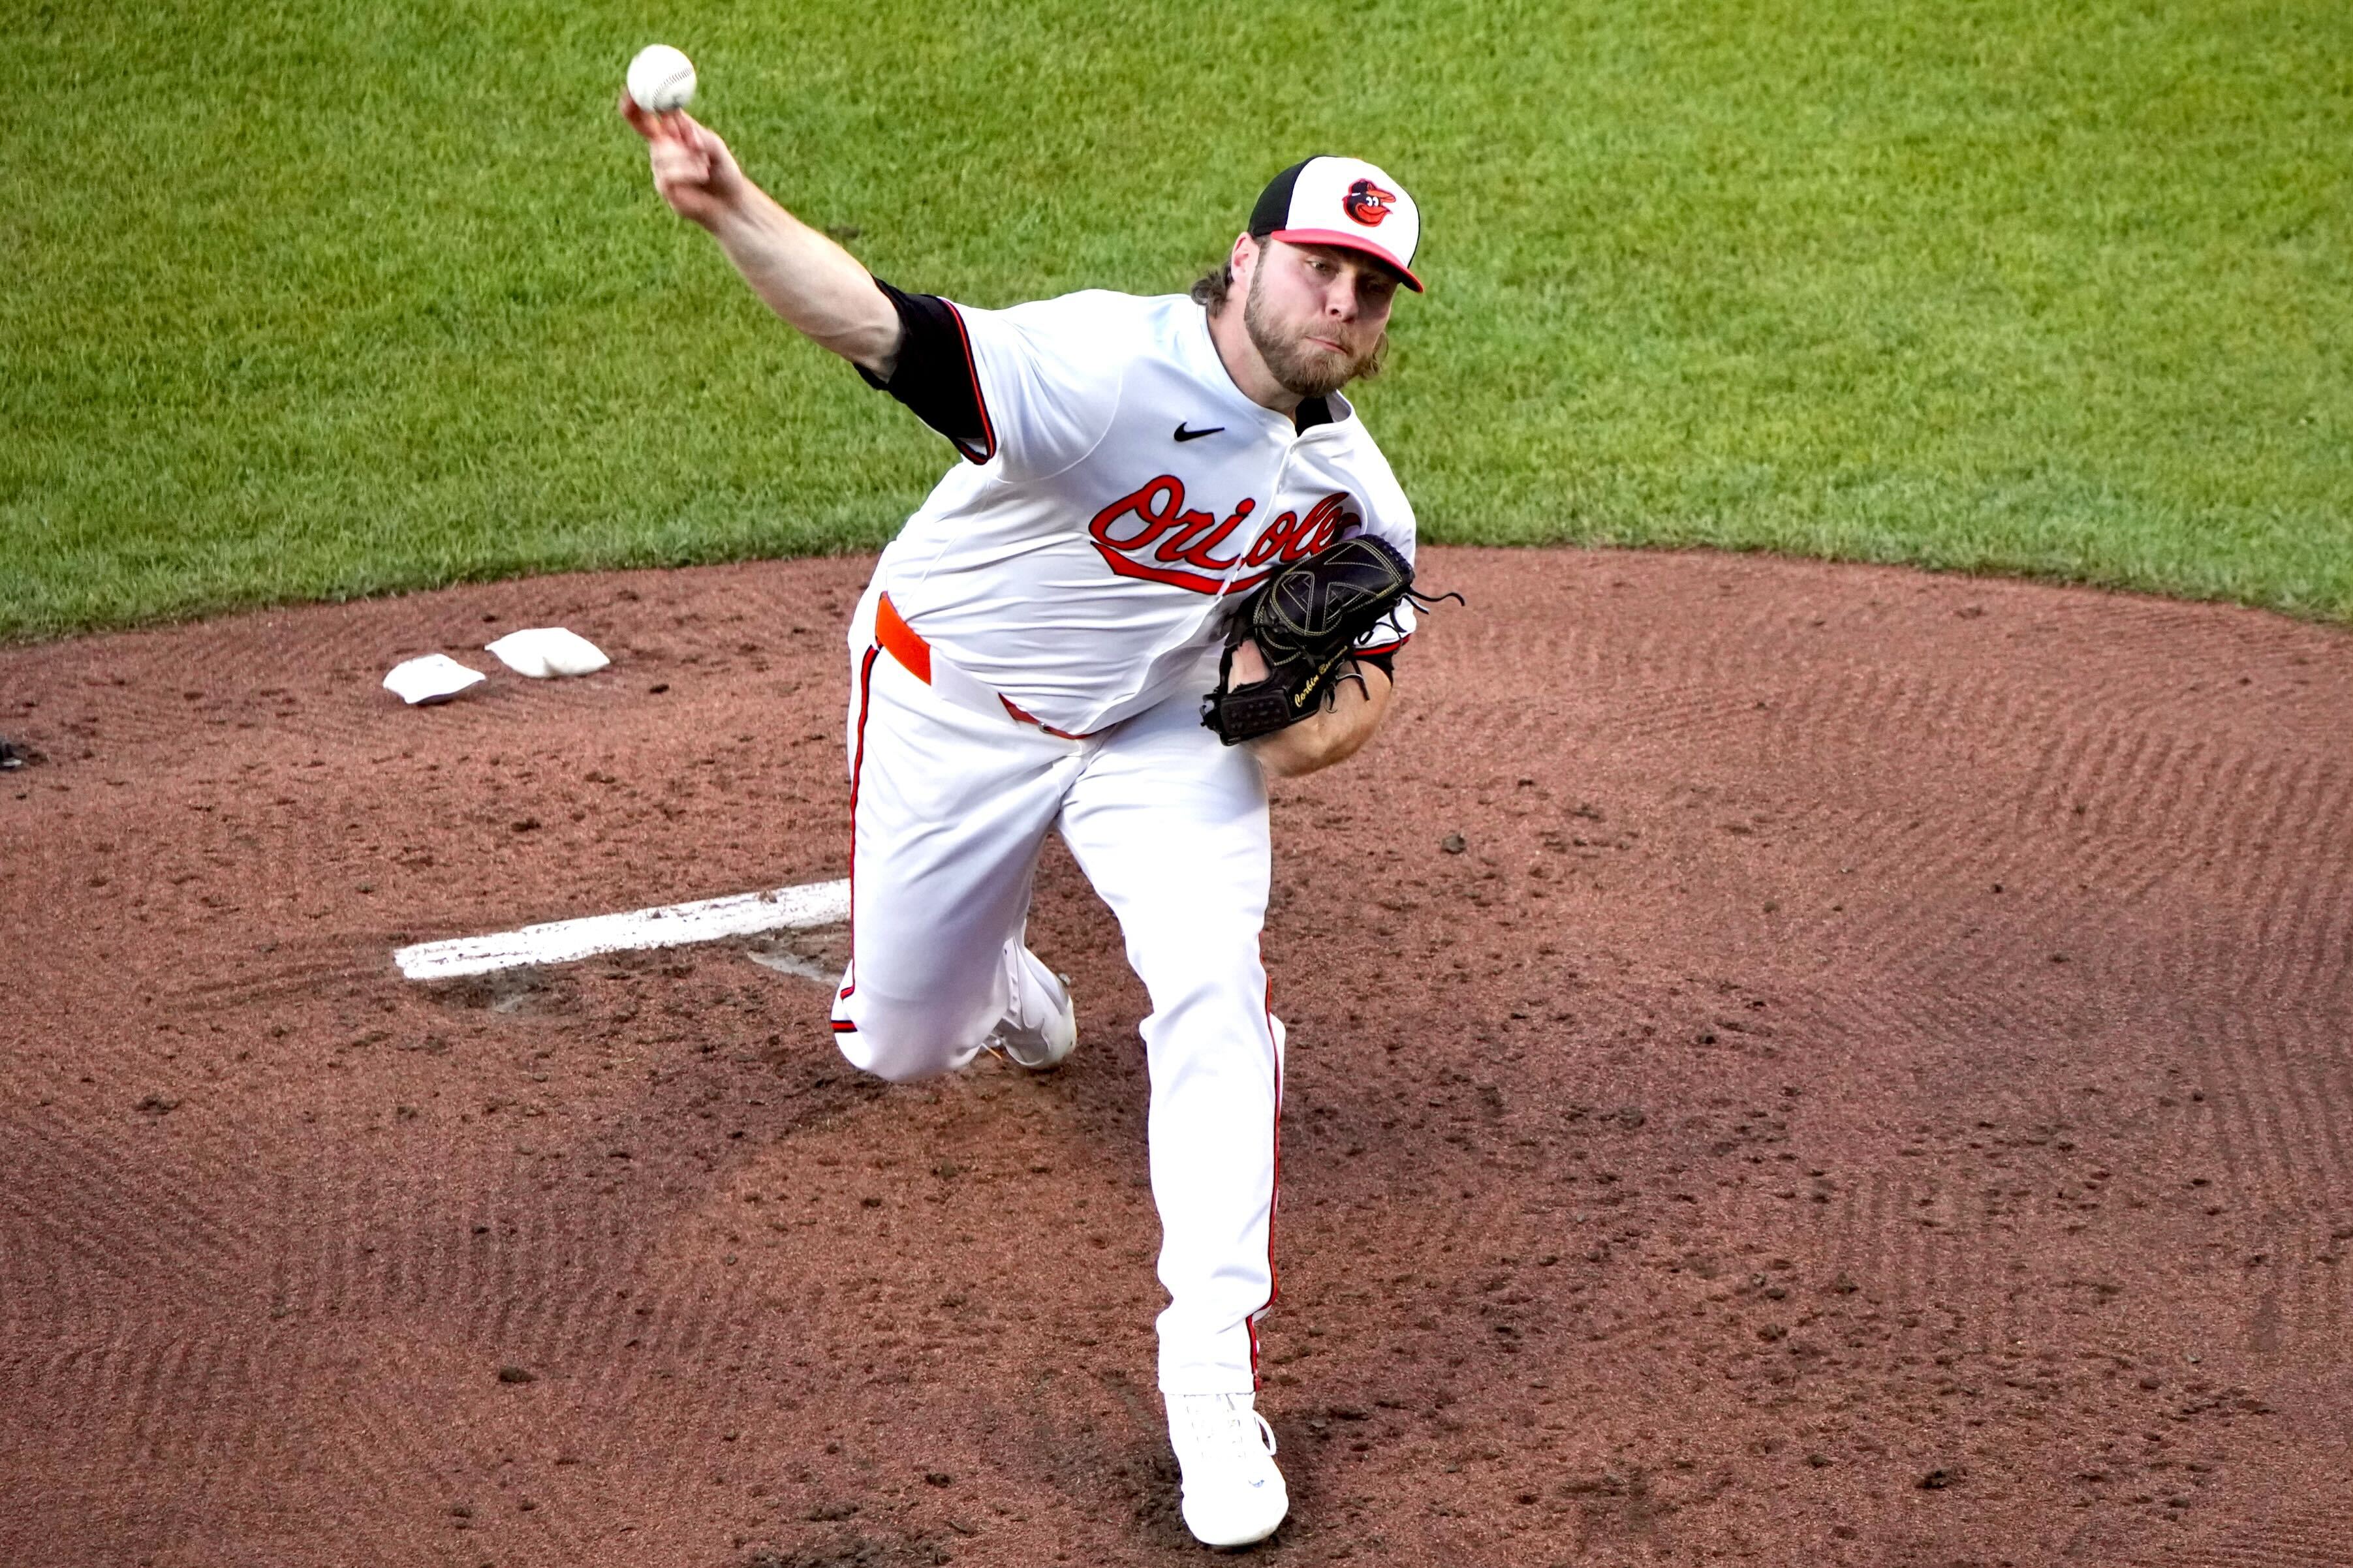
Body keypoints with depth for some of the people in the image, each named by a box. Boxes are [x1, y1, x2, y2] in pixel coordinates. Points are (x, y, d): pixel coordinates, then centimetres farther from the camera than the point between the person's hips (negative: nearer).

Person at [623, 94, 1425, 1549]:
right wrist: (730, 208, -68)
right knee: (893, 1046, 12)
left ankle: (1215, 1384, -13)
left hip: (1162, 732, 2)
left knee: (1214, 986, -23)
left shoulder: (1355, 489, -15)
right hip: (952, 703, -2)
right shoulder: (1109, 362, -34)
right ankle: (1008, 984, 53)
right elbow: (886, 327, -49)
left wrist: (1316, 723, -26)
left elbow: (1372, 664, 0)